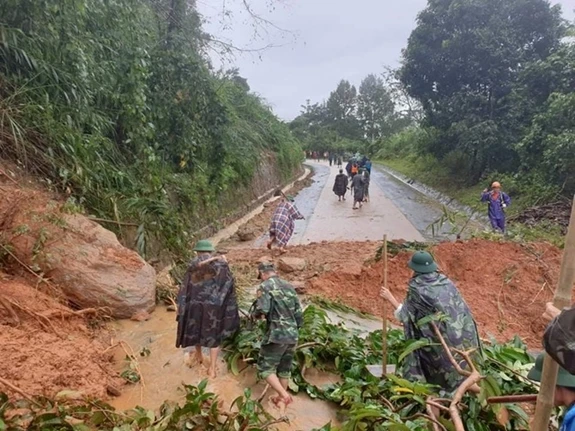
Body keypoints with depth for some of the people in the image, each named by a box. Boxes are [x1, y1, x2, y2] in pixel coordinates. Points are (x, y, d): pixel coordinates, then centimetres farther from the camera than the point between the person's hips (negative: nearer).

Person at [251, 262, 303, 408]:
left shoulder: (265, 286, -7)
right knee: (285, 369, 20)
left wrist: (255, 314, 1)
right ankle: (281, 398, 30)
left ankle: (284, 395, -7)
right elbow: (299, 312, 15)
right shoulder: (289, 286, 14)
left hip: (276, 335, -7)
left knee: (265, 368, 5)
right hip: (293, 335, 7)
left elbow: (263, 309, -21)